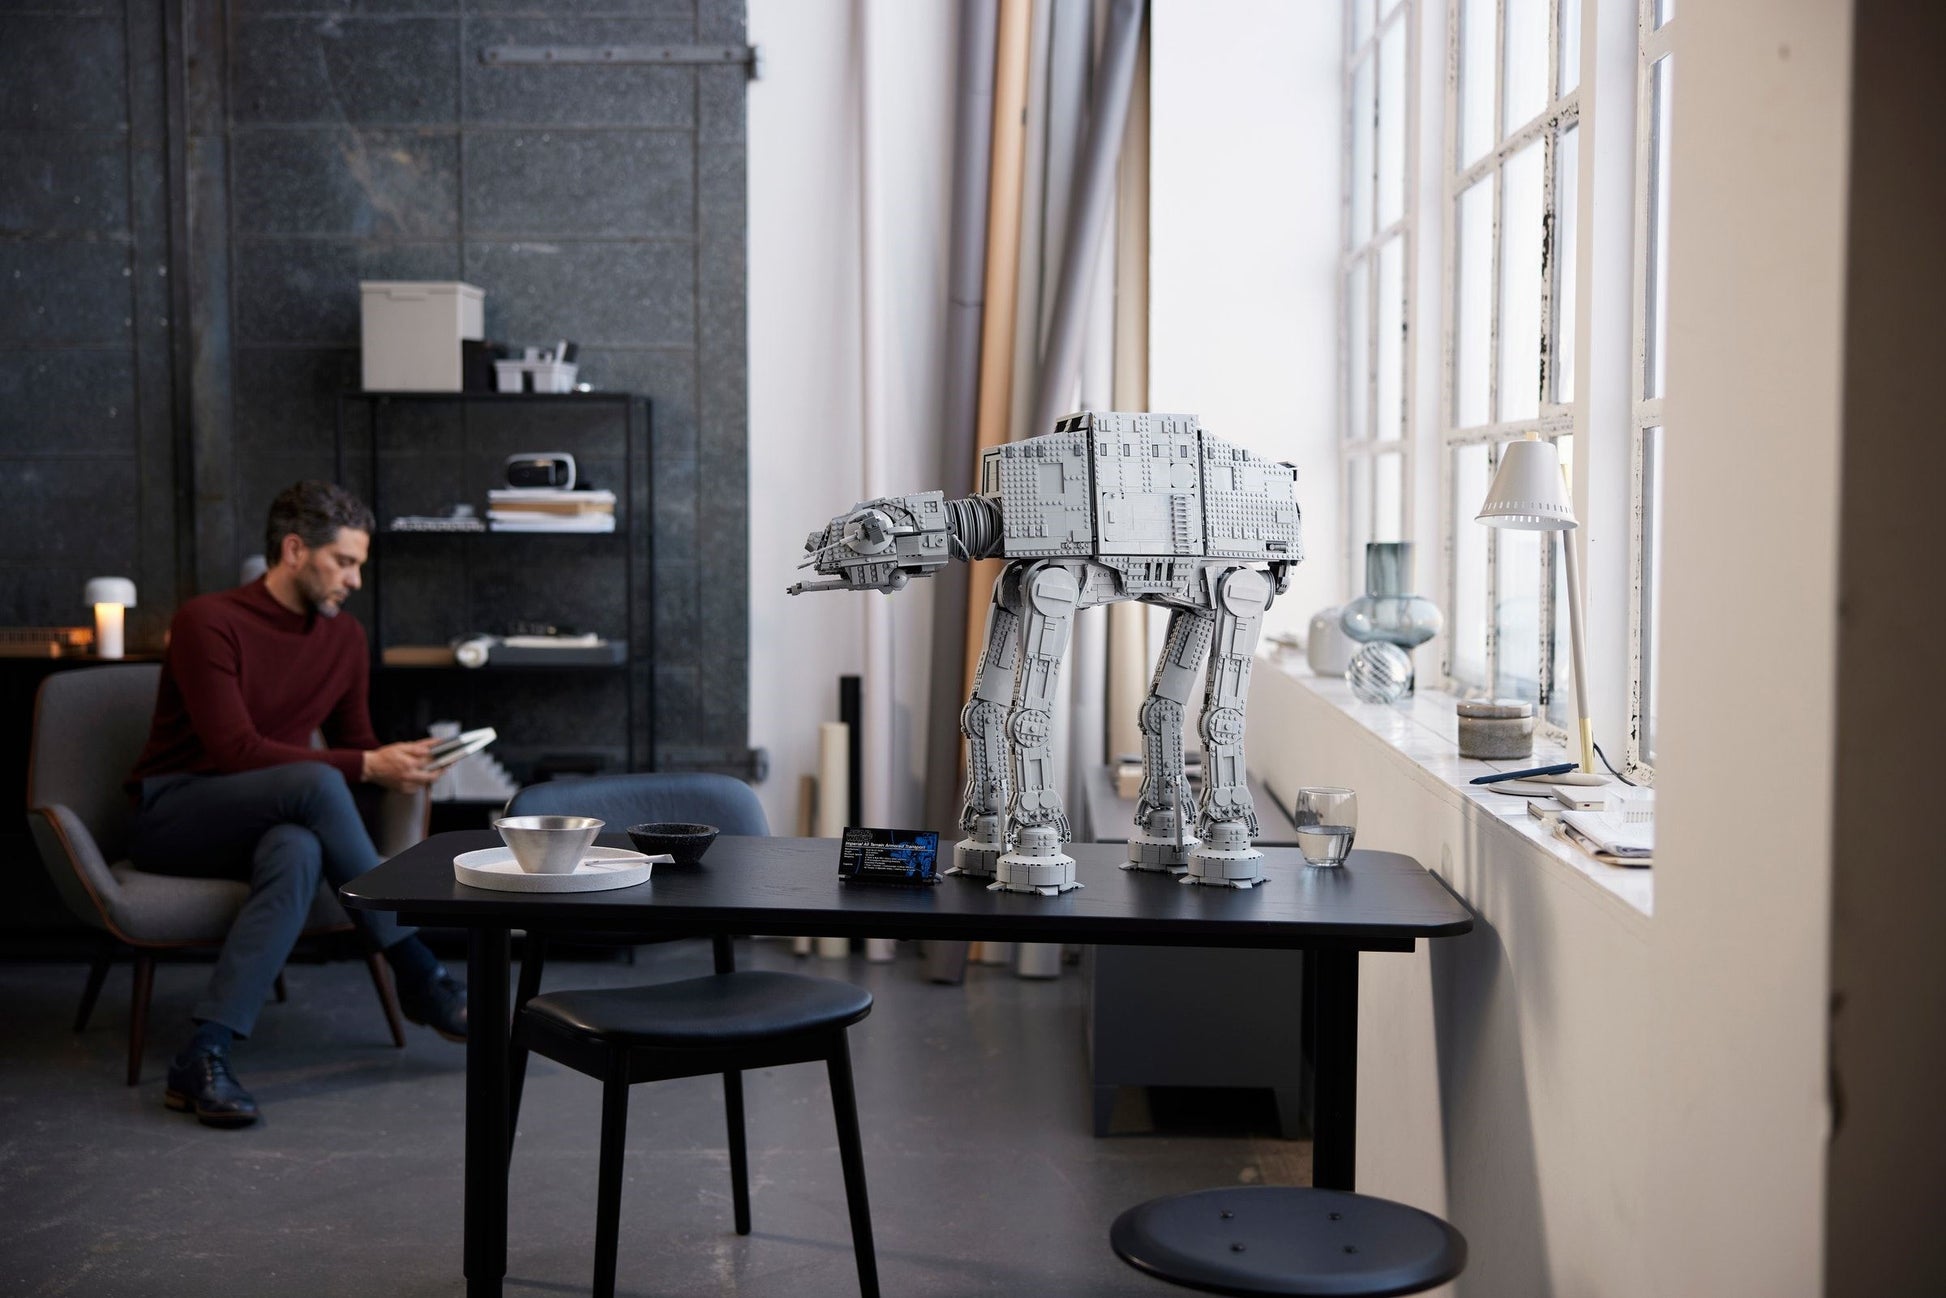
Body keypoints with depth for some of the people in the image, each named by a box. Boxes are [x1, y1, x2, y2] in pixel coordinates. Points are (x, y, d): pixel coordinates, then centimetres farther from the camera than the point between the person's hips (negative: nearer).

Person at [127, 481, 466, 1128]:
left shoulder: (344, 637, 8)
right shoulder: (208, 622, -12)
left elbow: (354, 743, 16)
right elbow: (234, 751, -20)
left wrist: (395, 762, -9)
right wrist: (366, 768, -23)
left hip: (268, 823, 5)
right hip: (169, 816, -5)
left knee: (299, 851, -36)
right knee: (315, 782, -35)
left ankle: (204, 1058, -40)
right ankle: (419, 979, -26)